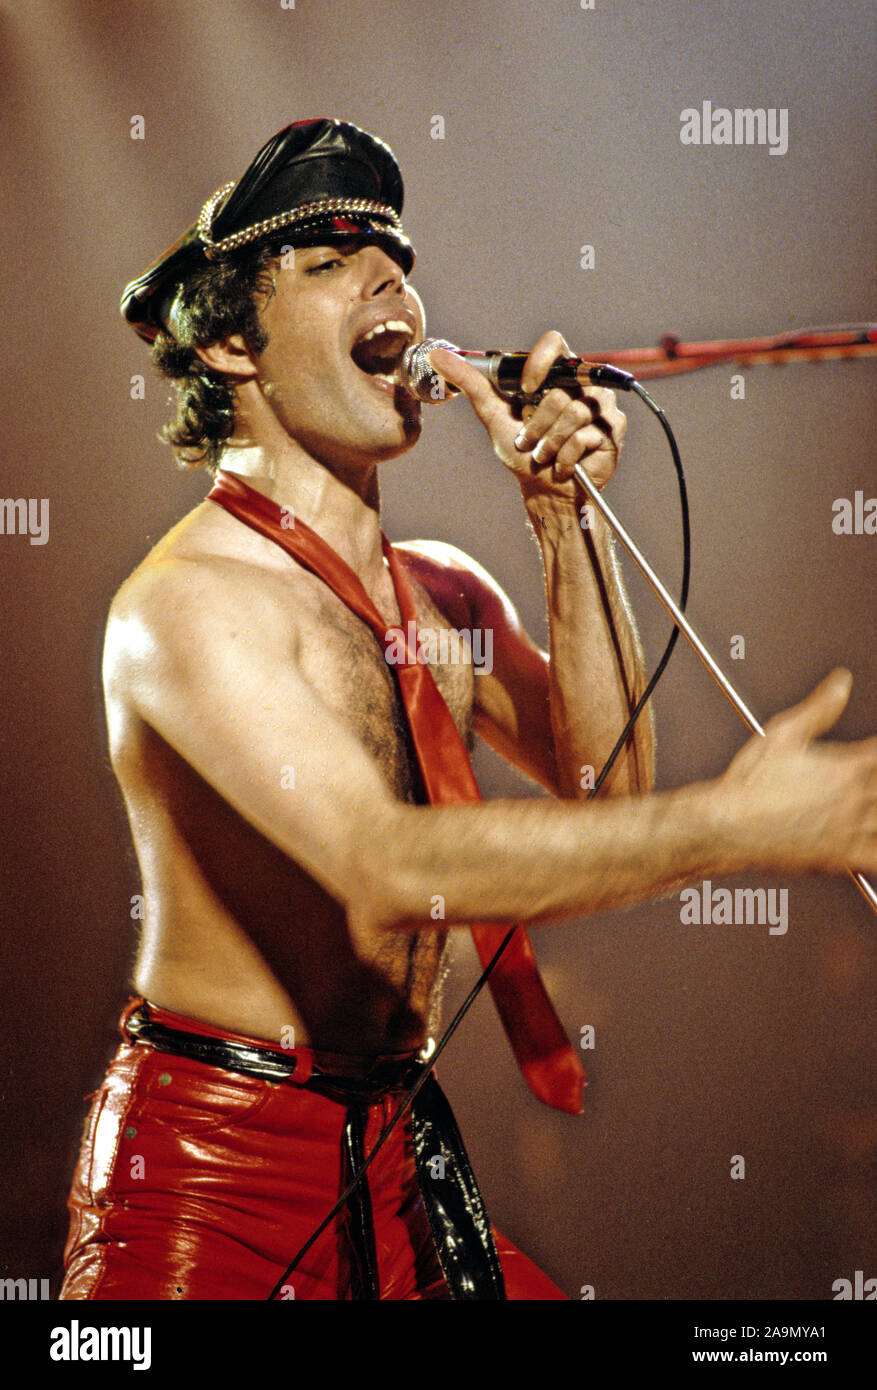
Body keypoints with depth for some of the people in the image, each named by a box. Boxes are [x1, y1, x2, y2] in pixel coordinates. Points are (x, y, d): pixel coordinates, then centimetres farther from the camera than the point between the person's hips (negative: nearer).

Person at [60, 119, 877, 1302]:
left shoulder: (445, 592, 9)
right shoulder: (194, 598, -17)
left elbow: (607, 790, 2)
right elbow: (390, 864, -29)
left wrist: (566, 519, -5)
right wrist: (734, 825, -33)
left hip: (400, 1158, 7)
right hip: (216, 1164, -6)